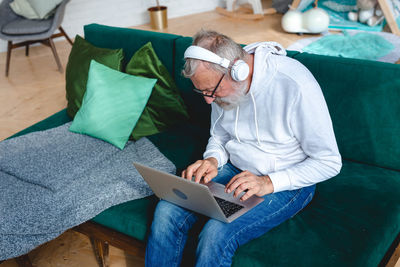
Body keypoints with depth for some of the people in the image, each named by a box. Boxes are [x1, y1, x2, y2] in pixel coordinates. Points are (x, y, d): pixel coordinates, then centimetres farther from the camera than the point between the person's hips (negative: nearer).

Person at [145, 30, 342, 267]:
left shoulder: (295, 85, -24)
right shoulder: (220, 84, -4)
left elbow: (330, 162, -17)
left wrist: (268, 182, -24)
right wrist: (213, 160, -9)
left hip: (289, 181, -5)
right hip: (234, 169, 6)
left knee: (217, 233, -29)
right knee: (167, 211, -18)